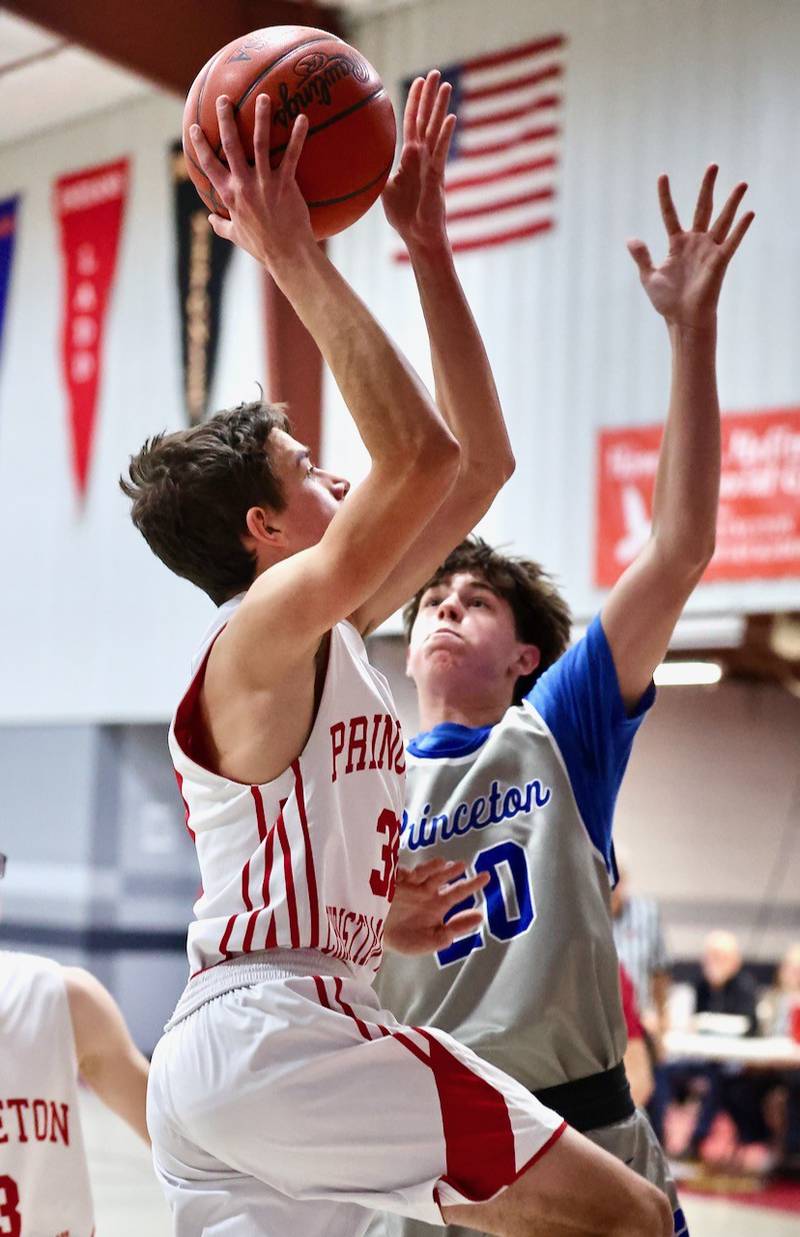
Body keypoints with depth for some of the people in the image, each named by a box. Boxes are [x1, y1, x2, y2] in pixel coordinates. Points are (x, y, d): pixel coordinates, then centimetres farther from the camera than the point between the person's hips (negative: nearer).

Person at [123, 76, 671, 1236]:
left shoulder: (328, 637, 15)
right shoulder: (264, 630, -9)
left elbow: (481, 462, 17)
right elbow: (424, 454, -25)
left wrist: (427, 244, 18)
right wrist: (294, 255, -19)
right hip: (276, 1033, -9)